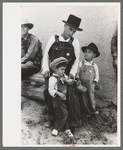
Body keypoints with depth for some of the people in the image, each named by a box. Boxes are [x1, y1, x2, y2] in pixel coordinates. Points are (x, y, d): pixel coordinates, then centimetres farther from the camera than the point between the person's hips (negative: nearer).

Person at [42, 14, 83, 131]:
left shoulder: (75, 42, 1)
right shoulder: (53, 39, 2)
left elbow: (76, 60, 3)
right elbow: (46, 55, 3)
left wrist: (72, 73, -11)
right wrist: (46, 69, -9)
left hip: (67, 74, -1)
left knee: (71, 94, -15)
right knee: (48, 92, -9)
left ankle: (74, 121, 1)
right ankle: (52, 116, 15)